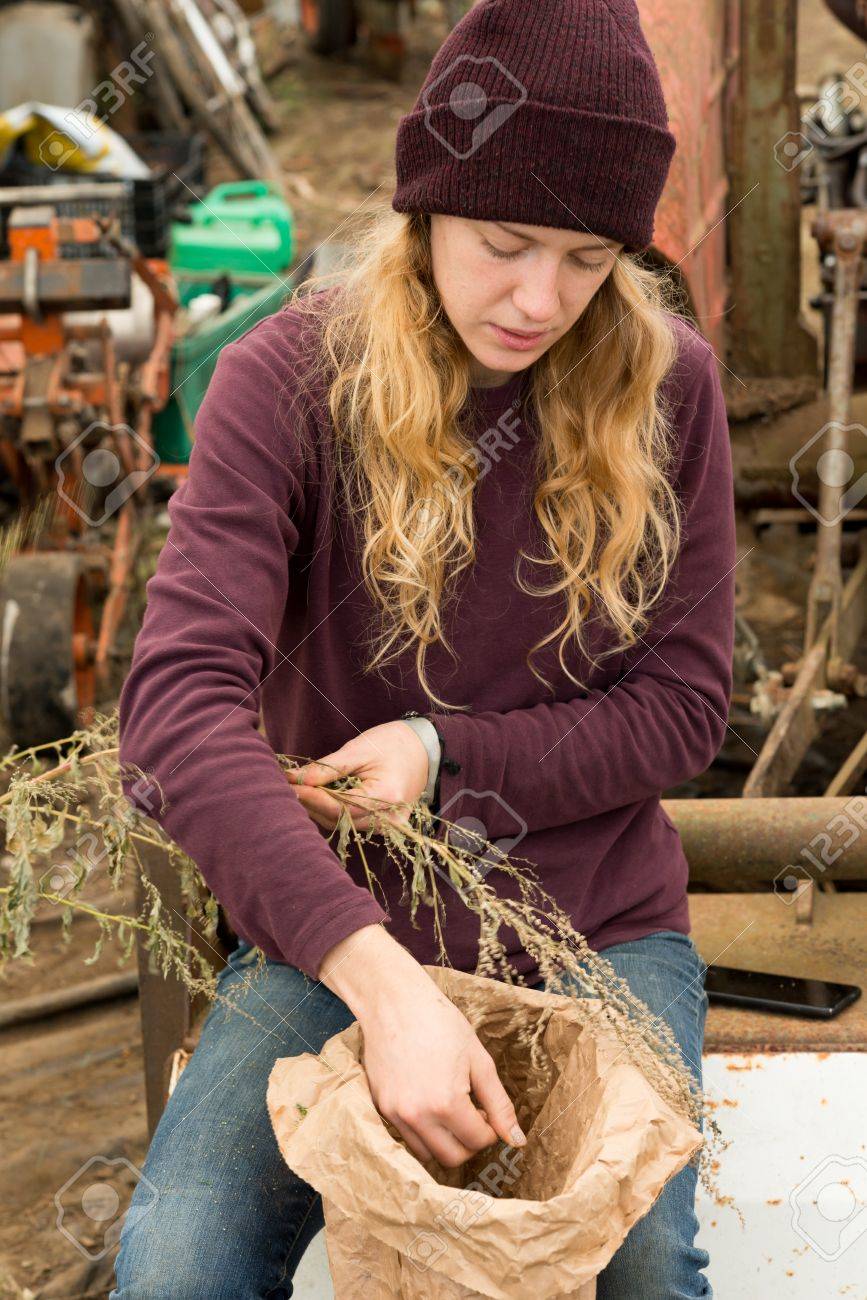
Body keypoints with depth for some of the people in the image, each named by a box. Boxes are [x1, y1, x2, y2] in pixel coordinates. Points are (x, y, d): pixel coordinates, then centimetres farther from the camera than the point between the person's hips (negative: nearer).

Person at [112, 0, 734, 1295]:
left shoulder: (664, 386, -6)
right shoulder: (289, 379, -12)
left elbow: (682, 706, 0)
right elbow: (180, 697, -25)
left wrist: (447, 754, -17)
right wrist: (383, 980, -36)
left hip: (597, 930, 1)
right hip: (335, 930, -1)